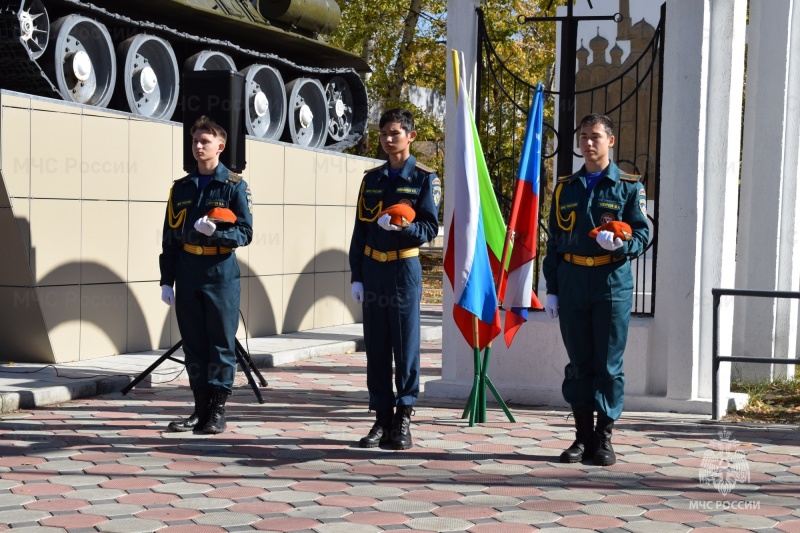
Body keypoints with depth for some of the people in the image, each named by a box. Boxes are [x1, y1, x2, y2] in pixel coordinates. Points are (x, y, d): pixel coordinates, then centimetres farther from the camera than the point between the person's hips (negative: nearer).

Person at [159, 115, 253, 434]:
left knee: (222, 344, 0)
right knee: (193, 345, 7)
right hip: (187, 275, 4)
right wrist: (166, 281, 7)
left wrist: (216, 231, -23)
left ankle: (218, 410, 7)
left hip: (221, 275, -4)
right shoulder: (181, 188, 12)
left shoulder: (234, 185, 0)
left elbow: (245, 234, -5)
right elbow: (169, 237, 12)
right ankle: (201, 408, 14)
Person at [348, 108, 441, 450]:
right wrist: (356, 276, 6)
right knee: (376, 348, 5)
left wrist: (401, 227, -23)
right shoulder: (371, 179, 12)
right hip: (372, 271, 4)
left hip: (405, 270, -4)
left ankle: (403, 420, 5)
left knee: (406, 347, -1)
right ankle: (382, 419, 12)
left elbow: (430, 229, -4)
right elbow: (360, 230, 12)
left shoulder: (424, 178, 0)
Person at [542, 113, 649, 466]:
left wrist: (621, 243, -24)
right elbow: (554, 241, 15)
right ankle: (583, 437, 14)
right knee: (578, 363, 6)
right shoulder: (565, 188, 14)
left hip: (612, 283, -3)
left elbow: (642, 235, -1)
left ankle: (604, 439, 7)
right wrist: (551, 289, 9)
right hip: (571, 283, 3)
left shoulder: (629, 187, 4)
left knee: (609, 364, -1)